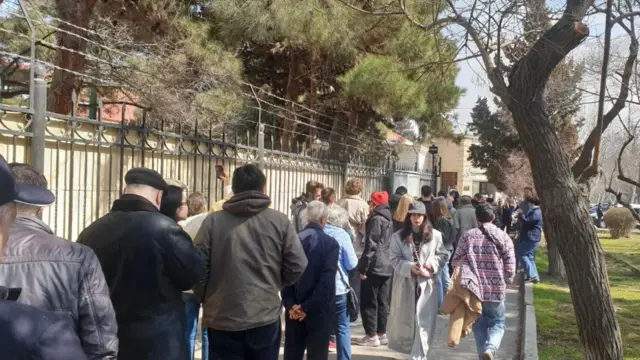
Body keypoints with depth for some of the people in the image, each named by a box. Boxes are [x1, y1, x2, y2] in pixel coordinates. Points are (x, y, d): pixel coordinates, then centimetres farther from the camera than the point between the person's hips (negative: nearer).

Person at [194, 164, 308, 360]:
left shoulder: (213, 221, -5)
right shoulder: (280, 221, -3)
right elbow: (297, 266, -3)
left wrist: (206, 300, 14)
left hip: (223, 319, 0)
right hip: (266, 317, 1)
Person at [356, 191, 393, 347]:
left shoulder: (376, 219, -12)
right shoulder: (389, 220, 15)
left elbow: (371, 245, -18)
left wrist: (363, 267, -16)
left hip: (374, 266, -9)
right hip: (386, 266, 9)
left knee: (368, 302, -2)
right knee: (382, 302, 12)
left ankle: (372, 335, 0)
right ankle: (382, 333, 18)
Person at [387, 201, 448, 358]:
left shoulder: (435, 235, 0)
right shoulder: (398, 236, -1)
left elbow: (443, 255, 5)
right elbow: (395, 259, -5)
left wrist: (432, 263, -14)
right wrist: (410, 267, -21)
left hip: (426, 284, 0)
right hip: (405, 284, 1)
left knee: (424, 322, -2)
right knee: (404, 319, 13)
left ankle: (418, 355, 5)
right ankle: (406, 347, 37)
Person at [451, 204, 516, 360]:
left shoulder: (467, 236, 0)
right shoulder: (503, 237, -2)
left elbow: (456, 262, 0)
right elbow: (510, 268, -4)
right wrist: (504, 282, 13)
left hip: (473, 288, 1)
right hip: (496, 290, -1)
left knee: (479, 324, 16)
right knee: (497, 323, 14)